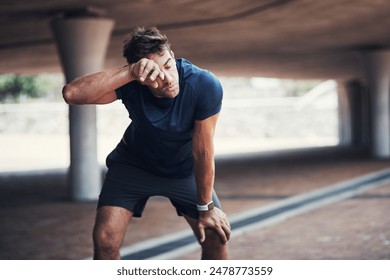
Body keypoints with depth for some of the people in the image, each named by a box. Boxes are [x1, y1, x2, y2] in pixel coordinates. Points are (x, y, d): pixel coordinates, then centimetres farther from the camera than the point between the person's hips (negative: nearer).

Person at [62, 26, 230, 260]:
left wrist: (206, 207, -13)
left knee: (216, 237, -4)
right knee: (105, 240, -12)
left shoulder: (205, 85, -34)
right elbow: (71, 94, -48)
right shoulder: (131, 84, -32)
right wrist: (128, 73, -56)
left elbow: (203, 152, -24)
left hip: (184, 169, 1)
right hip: (134, 165, 0)